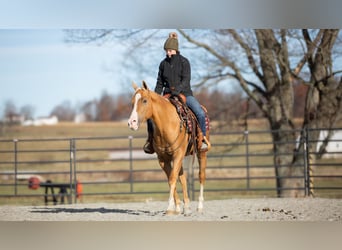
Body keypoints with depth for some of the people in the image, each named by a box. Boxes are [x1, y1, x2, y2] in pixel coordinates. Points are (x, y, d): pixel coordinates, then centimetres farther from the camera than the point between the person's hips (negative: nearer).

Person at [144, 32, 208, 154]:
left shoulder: (184, 62, -4)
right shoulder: (163, 64, 7)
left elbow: (186, 79, -13)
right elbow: (160, 83, 12)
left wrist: (177, 89, -30)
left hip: (184, 93, -3)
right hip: (168, 95, 3)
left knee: (200, 114, -26)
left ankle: (203, 138, -7)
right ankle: (151, 139, 2)